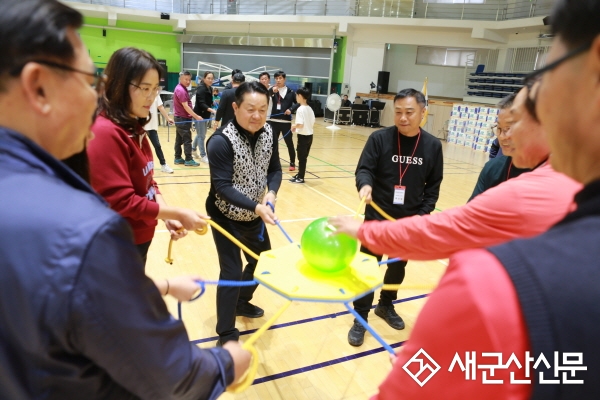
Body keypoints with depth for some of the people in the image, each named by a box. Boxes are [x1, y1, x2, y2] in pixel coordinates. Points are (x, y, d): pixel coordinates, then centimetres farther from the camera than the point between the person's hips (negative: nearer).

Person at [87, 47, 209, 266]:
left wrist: (166, 215, -8)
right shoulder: (105, 133, -22)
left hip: (139, 240, 9)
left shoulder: (134, 129, 7)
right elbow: (121, 202, -24)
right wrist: (177, 214, -20)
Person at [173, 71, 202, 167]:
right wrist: (196, 116, -21)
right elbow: (185, 106, -22)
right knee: (187, 140, -4)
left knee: (179, 139, 11)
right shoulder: (180, 90, -18)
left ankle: (178, 158, 17)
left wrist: (193, 116, 14)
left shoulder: (182, 89, 13)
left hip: (180, 118, 10)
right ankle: (188, 160, 1)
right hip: (183, 119, -10)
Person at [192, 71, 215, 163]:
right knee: (201, 136, -3)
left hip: (206, 115, 8)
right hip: (200, 115, -8)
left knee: (200, 134, 18)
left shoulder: (210, 88, 9)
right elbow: (201, 103, -27)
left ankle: (193, 150, 35)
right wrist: (211, 110, -42)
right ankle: (203, 156, 3)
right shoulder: (201, 88, -16)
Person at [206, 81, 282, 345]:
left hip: (254, 216, 7)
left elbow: (275, 169, 0)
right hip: (226, 218, -7)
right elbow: (222, 186, -27)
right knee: (231, 272, -5)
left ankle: (242, 302, 48)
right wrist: (256, 206, -38)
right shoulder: (221, 141, -25)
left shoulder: (267, 133, -7)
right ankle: (226, 336, 14)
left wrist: (271, 192, -20)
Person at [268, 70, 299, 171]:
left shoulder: (290, 92, 1)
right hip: (274, 121, 1)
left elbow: (298, 102, 6)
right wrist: (272, 90, -39)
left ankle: (292, 163, 19)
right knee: (274, 142, 10)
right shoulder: (272, 90, 2)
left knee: (289, 143, 5)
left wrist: (291, 109, -12)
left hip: (286, 122, -1)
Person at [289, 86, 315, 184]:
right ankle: (300, 174, 26)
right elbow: (312, 123, 12)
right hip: (310, 136, 8)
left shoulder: (300, 109, -16)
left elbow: (300, 124, -25)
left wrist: (294, 126, -4)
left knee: (301, 158, 1)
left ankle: (301, 178, 9)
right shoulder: (310, 109, 8)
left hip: (303, 136, -8)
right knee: (304, 157, 16)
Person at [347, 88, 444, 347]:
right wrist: (365, 185, -35)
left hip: (409, 222, 3)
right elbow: (364, 169, -13)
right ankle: (361, 318, 22)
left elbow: (433, 187, 3)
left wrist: (422, 215, -6)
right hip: (377, 218, -3)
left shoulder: (432, 146, -2)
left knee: (398, 267, 20)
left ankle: (386, 306, 43)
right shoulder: (379, 138, -10)